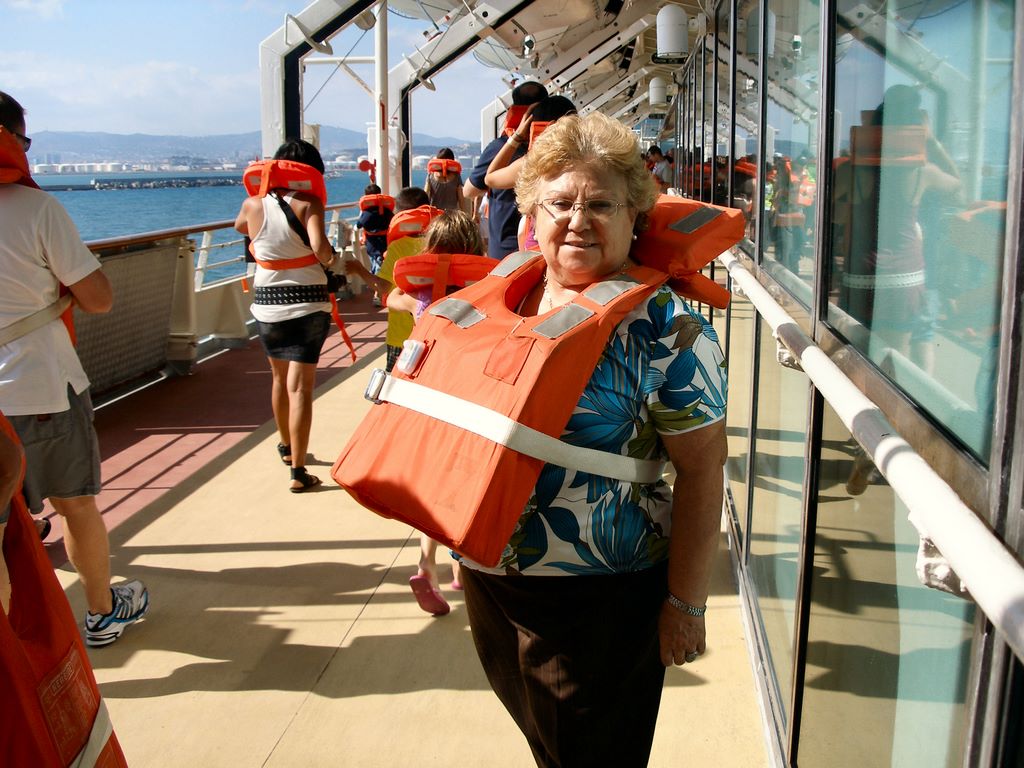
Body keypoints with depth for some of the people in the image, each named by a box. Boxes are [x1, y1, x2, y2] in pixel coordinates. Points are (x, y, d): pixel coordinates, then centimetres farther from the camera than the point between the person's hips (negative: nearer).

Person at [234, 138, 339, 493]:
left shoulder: (254, 204, 1)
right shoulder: (308, 204, -11)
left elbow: (239, 225, 25)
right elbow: (320, 247, -27)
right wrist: (329, 258, -6)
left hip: (267, 305, 4)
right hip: (308, 304, -4)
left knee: (279, 377, 23)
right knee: (300, 386, -3)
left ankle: (286, 447, 42)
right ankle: (298, 471, -5)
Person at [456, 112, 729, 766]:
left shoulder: (664, 325, -16)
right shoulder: (508, 295, 2)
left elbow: (702, 469, -15)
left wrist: (686, 603, -14)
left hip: (602, 598, -6)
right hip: (490, 581, 6)